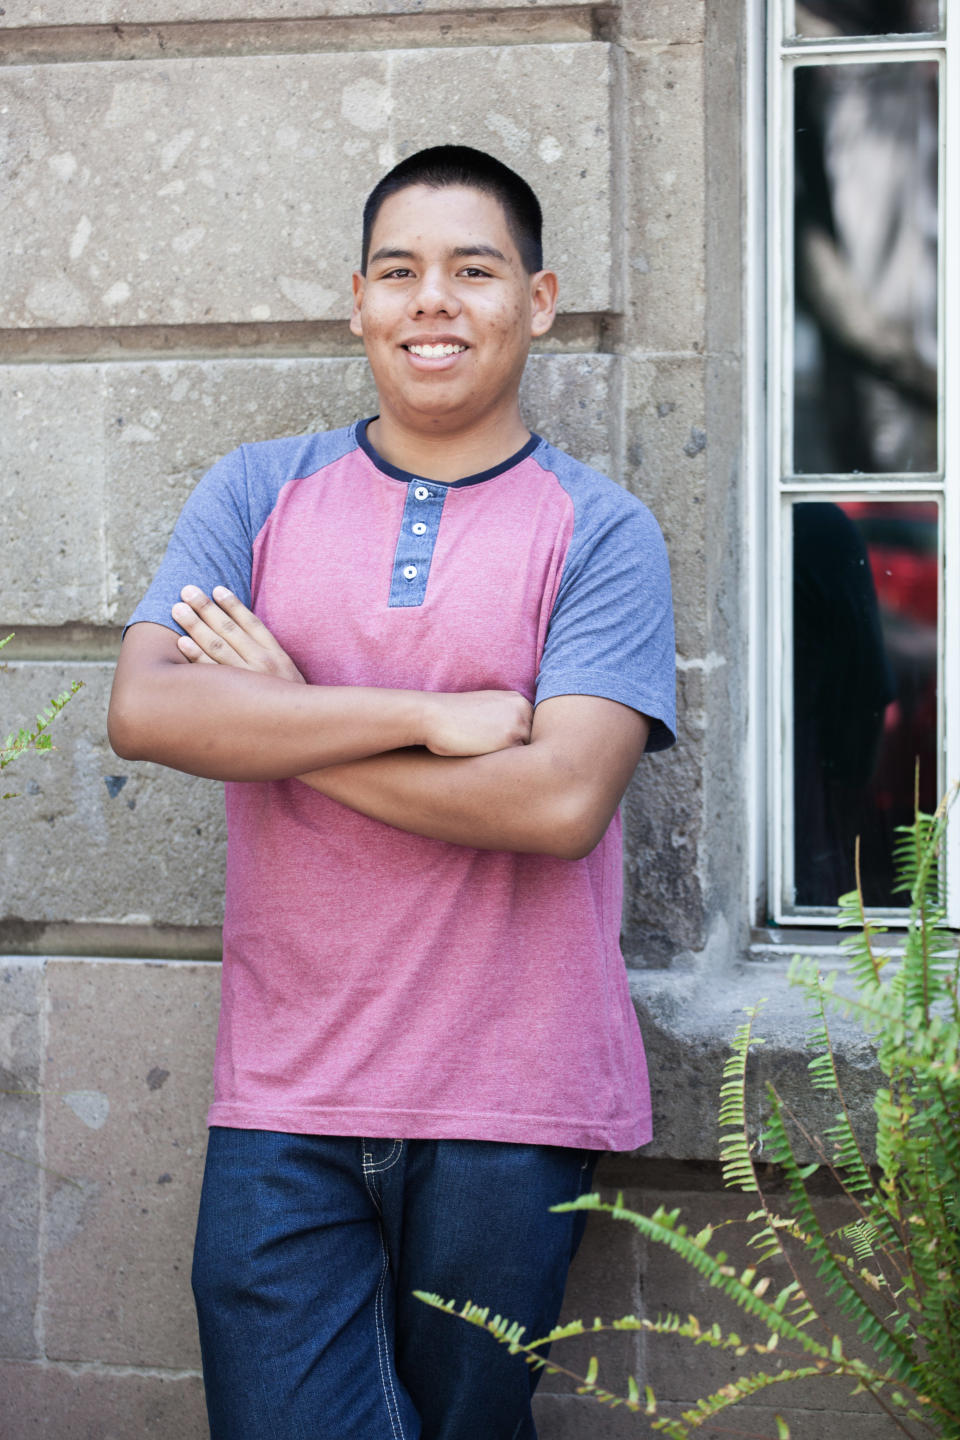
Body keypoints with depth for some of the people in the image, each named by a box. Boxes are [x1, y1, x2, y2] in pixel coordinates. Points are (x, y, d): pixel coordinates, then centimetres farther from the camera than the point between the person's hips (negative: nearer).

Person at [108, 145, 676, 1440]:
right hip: (284, 1096, 2)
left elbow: (560, 799, -14)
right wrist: (429, 717, -13)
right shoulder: (257, 495, 8)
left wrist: (288, 724, -9)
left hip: (509, 1107, -1)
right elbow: (144, 710, -8)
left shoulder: (598, 531, 0)